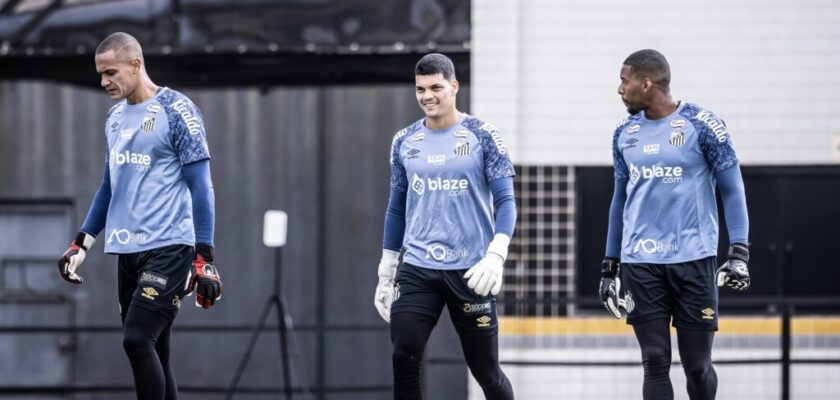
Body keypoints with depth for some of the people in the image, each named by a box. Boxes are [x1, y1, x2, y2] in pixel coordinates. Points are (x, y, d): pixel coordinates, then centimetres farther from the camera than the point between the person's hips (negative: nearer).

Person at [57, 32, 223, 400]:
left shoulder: (176, 111, -8)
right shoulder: (115, 117, 14)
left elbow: (200, 187, -9)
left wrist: (203, 258, -14)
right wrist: (81, 244, 18)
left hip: (168, 247, -7)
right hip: (128, 250, 7)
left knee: (138, 340, -18)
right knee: (151, 354, 5)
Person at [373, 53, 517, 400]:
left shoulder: (483, 137, -3)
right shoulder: (405, 142, 9)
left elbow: (505, 201, -7)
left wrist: (495, 256, -22)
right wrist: (385, 274, 15)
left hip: (470, 272, -3)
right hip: (417, 271, 3)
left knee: (485, 370, 3)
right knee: (404, 360, -12)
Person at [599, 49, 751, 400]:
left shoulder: (702, 125, -5)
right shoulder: (625, 134, 10)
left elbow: (732, 191, -2)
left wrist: (739, 253, -12)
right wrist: (609, 266, 17)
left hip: (694, 261, -3)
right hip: (640, 264, 3)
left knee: (697, 366, 1)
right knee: (655, 363, -1)